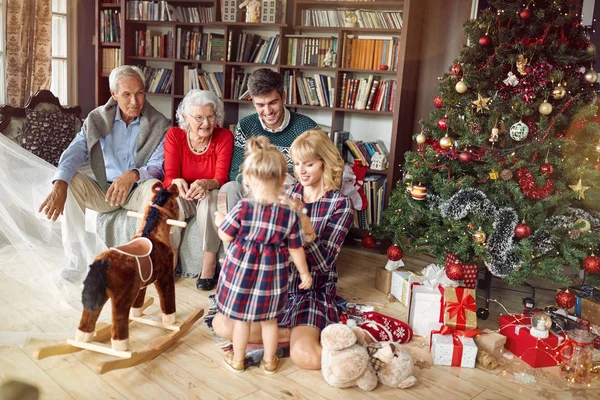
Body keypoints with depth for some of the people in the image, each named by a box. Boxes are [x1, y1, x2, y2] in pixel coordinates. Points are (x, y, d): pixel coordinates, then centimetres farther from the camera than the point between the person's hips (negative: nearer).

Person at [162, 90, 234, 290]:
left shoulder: (225, 137, -12)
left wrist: (205, 184, -41)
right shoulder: (174, 135, -8)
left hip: (211, 195, -1)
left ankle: (210, 264, -23)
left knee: (210, 198, -35)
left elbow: (221, 179, -18)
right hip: (184, 198, 1)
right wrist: (178, 183, -37)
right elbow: (170, 176, -12)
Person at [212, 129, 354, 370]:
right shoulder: (287, 193, 3)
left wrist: (301, 221, -26)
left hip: (313, 291, -5)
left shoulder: (340, 204, -7)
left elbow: (324, 262, -15)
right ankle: (293, 335, -6)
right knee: (221, 324, -13)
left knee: (304, 356, -29)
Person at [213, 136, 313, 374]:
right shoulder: (291, 214, -12)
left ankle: (237, 359, 33)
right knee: (269, 319, 19)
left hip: (242, 269, -2)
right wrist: (305, 274, 11)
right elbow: (296, 249, -3)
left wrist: (220, 220, 13)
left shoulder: (242, 208, -19)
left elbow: (226, 236, -8)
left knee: (241, 317, 16)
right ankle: (269, 361, 34)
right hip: (272, 274, 2)